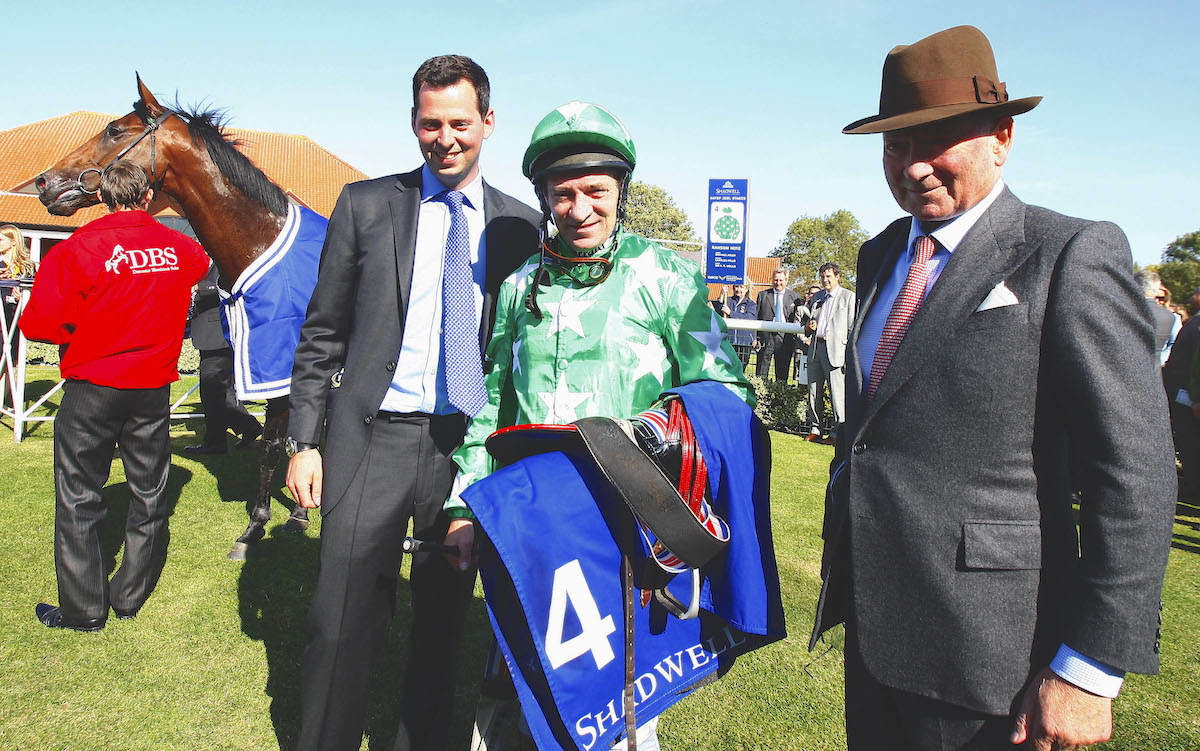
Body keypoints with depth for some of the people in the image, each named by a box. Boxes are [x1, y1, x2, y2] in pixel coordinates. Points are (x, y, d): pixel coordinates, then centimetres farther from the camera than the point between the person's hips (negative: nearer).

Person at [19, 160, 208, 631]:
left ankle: (83, 610, 16)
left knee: (79, 499, 9)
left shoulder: (79, 248, -13)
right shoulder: (178, 248, -1)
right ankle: (130, 598, 25)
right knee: (149, 496, 14)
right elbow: (201, 263, 25)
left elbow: (40, 322, -18)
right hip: (154, 389, 3)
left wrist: (73, 336, 2)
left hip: (92, 387, -3)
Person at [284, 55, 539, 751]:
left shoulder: (524, 225, 6)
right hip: (375, 437, -1)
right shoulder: (366, 205, 5)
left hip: (472, 444, 1)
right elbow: (323, 333, 6)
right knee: (343, 622, 0)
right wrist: (304, 439, 0)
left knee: (444, 621, 13)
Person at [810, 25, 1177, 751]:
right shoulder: (881, 255, 10)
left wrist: (1089, 669, -17)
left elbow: (1134, 470, -15)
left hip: (983, 641, -6)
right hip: (871, 617, 7)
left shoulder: (1074, 255, -12)